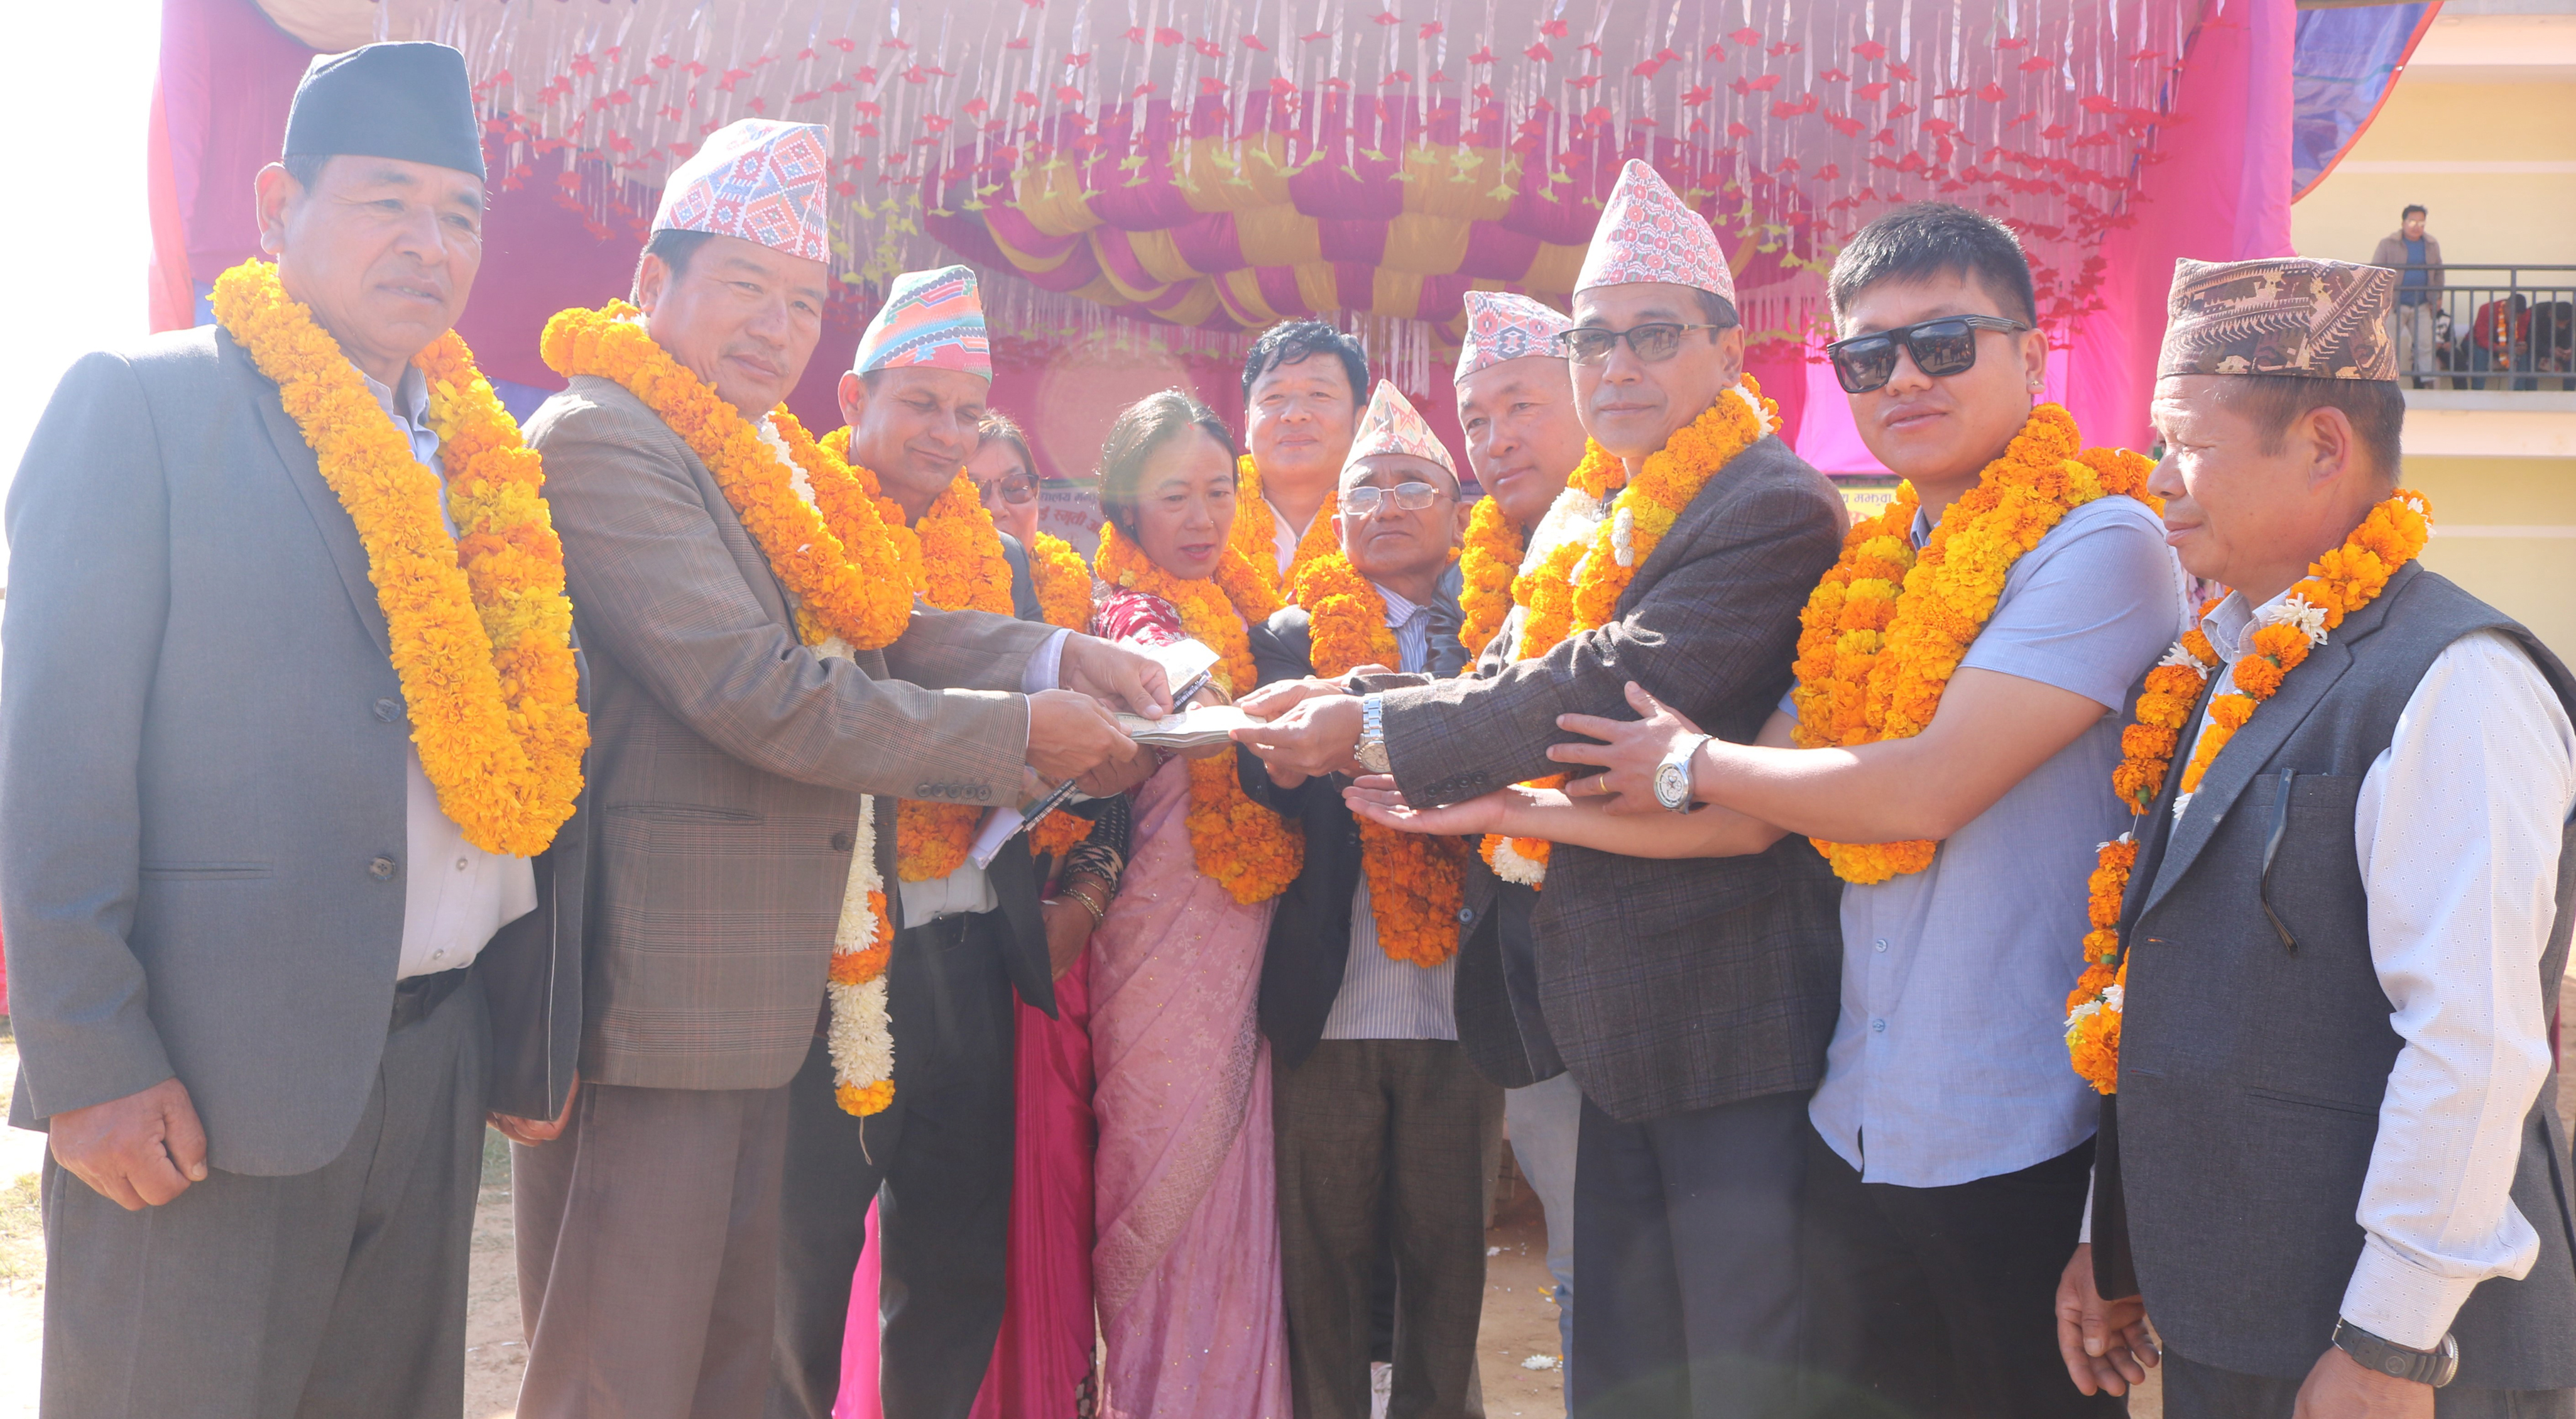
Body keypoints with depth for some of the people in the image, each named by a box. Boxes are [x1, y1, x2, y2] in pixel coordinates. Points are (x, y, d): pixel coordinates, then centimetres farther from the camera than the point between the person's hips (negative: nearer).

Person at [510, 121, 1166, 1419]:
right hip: (652, 1007, -9)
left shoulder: (764, 464, 16)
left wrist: (1057, 656, -6)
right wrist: (1023, 732, -16)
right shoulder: (601, 439, -13)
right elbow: (758, 693, -21)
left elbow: (877, 633, 10)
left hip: (762, 998, 9)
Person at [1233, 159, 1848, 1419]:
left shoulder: (1774, 510, -14)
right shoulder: (1584, 526, 13)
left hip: (1734, 1026, -8)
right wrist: (1349, 700, -6)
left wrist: (1373, 733, -19)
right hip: (1620, 1028, 9)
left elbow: (1623, 690, -24)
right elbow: (1524, 688, 11)